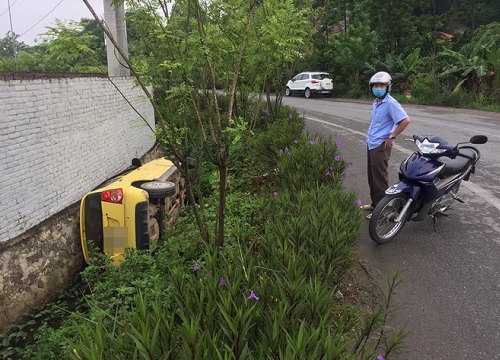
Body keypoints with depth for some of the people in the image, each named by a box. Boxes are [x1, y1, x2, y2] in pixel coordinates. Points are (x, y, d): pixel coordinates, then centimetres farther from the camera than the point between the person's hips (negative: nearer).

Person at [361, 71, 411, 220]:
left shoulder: (390, 103, -16)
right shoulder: (376, 102, 12)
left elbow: (405, 120, -22)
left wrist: (392, 137, -17)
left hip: (381, 146, -9)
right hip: (371, 144, 9)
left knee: (379, 178, -3)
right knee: (372, 176, 16)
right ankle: (375, 203, 29)